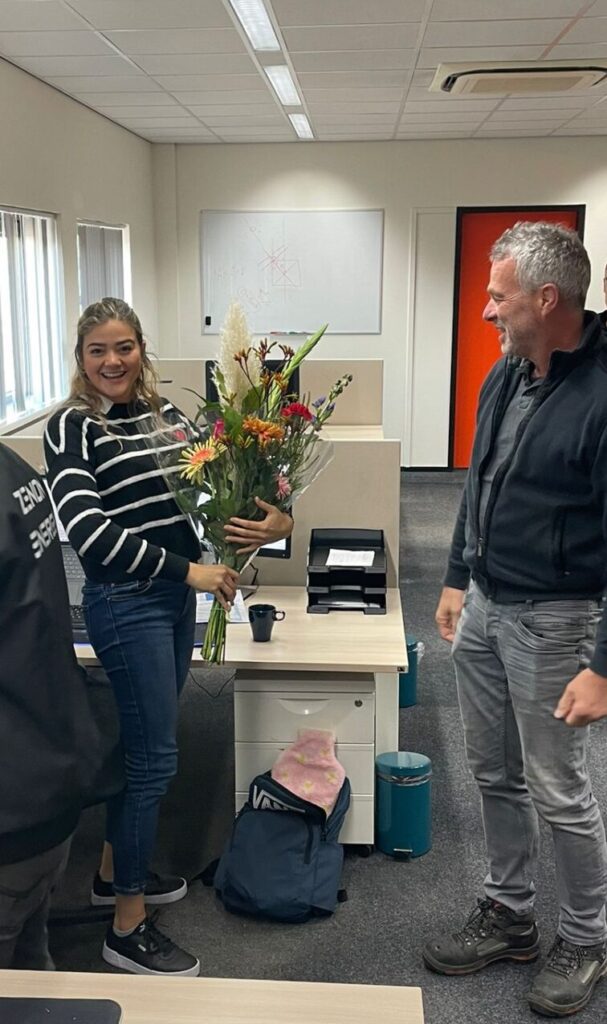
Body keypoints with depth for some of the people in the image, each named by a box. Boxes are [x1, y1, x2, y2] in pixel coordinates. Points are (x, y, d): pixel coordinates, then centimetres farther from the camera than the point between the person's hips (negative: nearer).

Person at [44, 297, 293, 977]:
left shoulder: (164, 413, 7)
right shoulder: (74, 428, -12)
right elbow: (87, 529, -23)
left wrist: (273, 520, -12)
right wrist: (189, 571, -22)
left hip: (175, 595, 7)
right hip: (126, 603, -7)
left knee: (142, 741, 19)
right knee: (154, 759, -2)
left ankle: (114, 872, 40)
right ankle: (127, 929, 14)